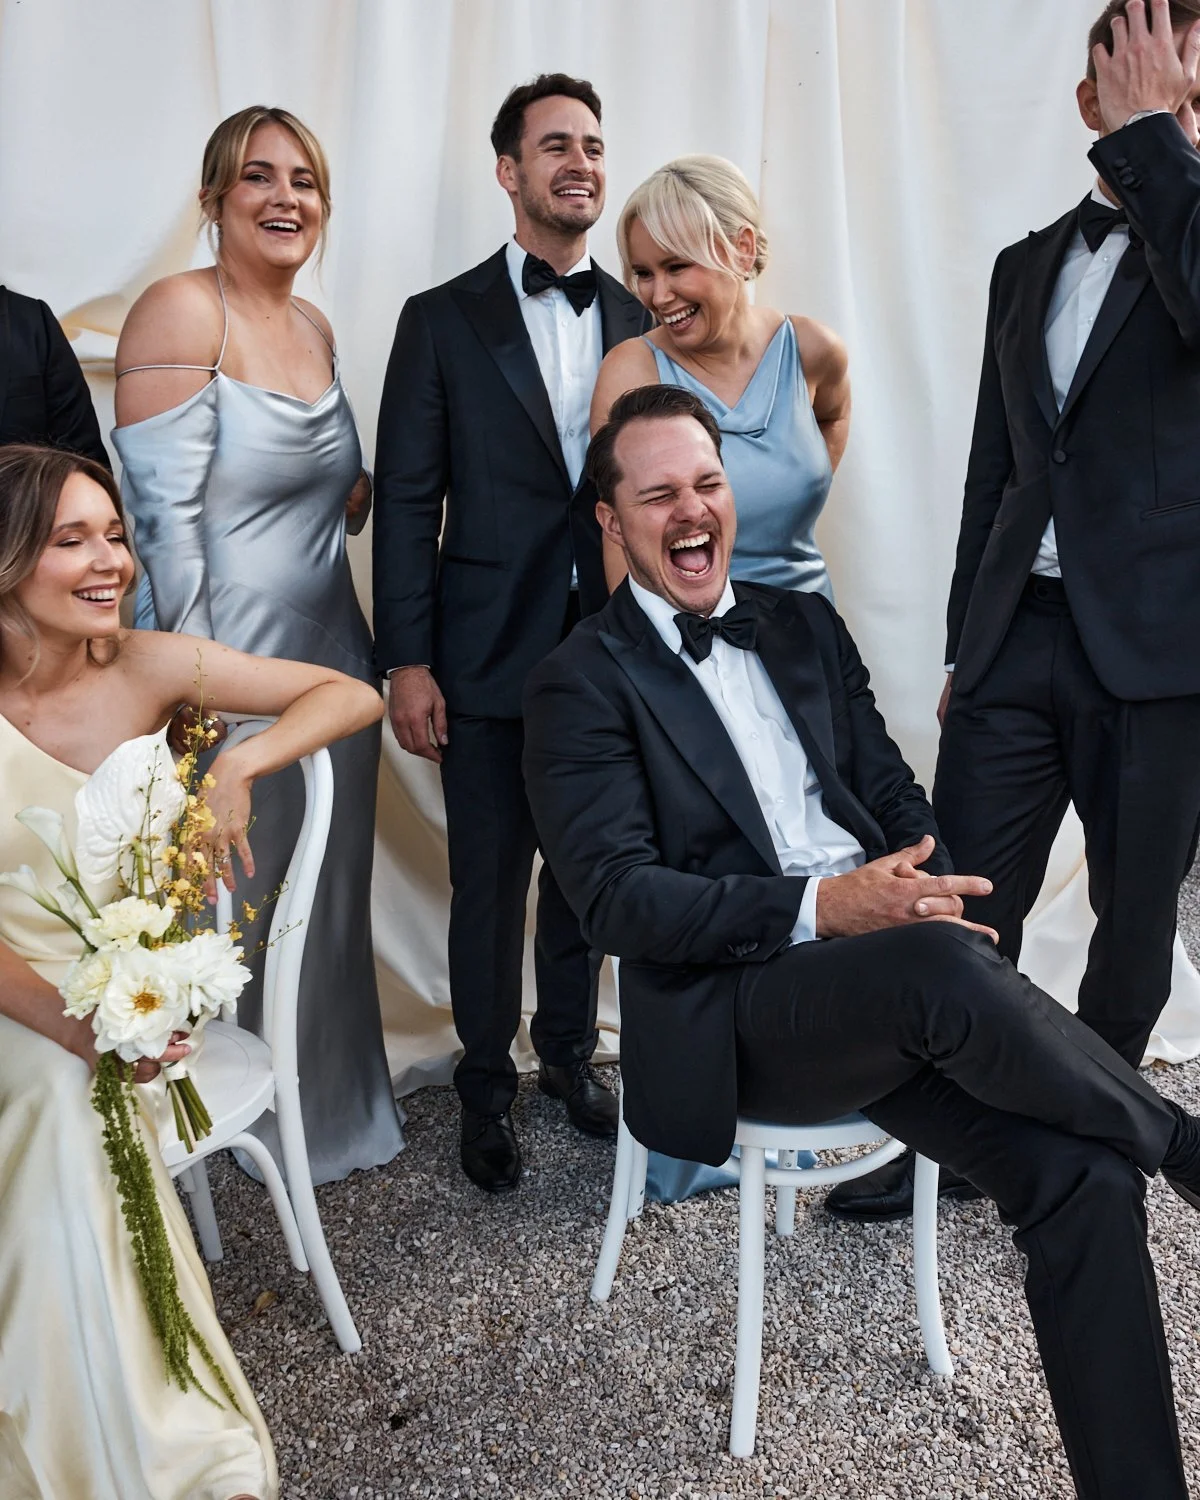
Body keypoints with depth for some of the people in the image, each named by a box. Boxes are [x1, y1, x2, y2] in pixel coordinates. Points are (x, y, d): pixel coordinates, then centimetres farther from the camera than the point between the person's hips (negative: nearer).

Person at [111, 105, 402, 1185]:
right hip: (231, 659, -7)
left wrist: (374, 489, 0)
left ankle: (335, 1110, 38)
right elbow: (163, 513, -17)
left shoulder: (314, 328, 11)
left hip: (330, 646, 7)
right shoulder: (179, 311, -11)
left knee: (332, 892, 17)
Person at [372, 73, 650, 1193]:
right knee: (488, 882, 7)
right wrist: (405, 661, -9)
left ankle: (568, 1054, 35)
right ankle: (485, 1087, 27)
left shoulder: (639, 319, 9)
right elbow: (407, 501, -3)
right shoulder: (442, 320, 1)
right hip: (489, 660, -2)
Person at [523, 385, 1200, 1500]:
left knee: (1078, 1172, -18)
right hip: (732, 1017, -5)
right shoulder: (581, 685, 0)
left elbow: (894, 793, 18)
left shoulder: (803, 625, 19)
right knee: (940, 969, -34)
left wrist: (930, 890, -6)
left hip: (894, 980, 6)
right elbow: (617, 898, -11)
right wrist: (820, 909, -23)